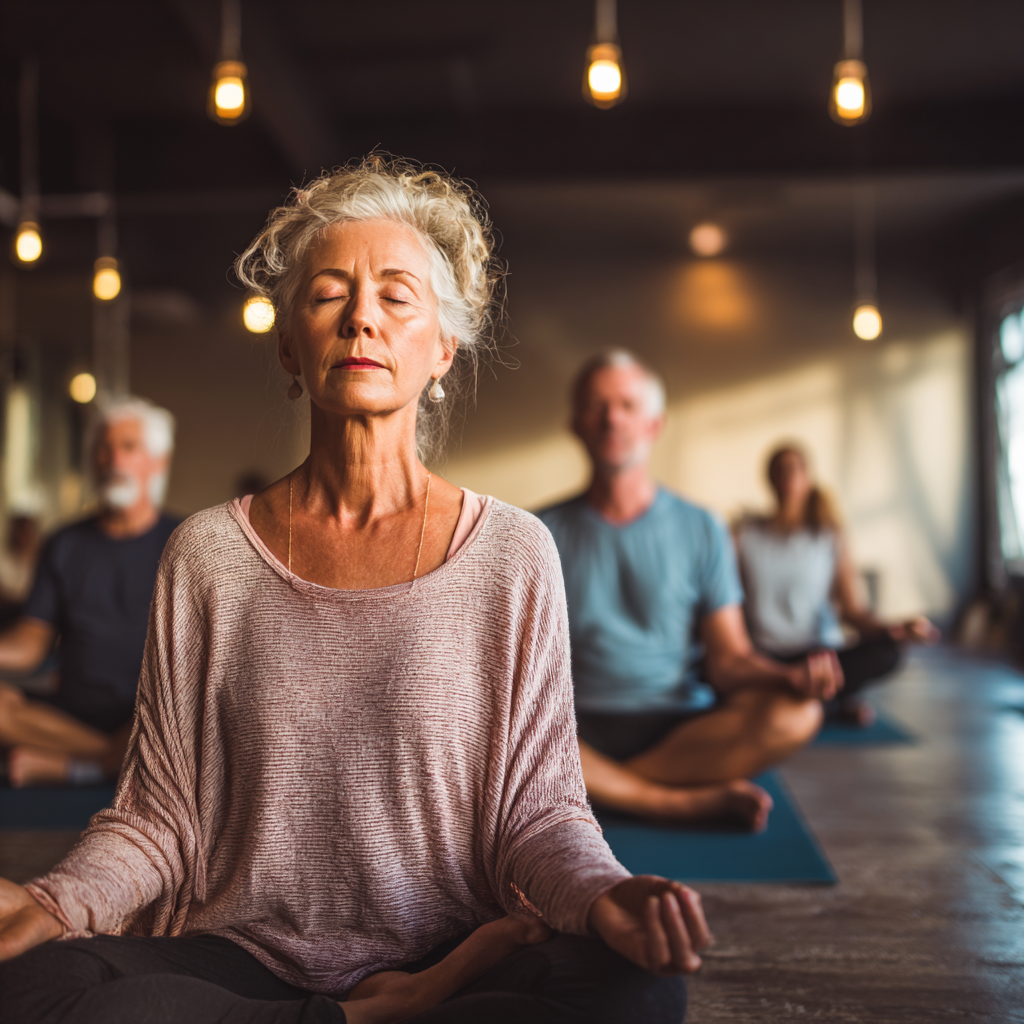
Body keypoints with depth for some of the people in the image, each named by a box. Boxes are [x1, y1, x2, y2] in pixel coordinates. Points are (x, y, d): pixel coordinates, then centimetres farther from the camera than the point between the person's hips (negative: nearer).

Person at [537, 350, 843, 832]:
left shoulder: (700, 530, 9)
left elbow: (727, 660, 4)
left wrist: (792, 676, -17)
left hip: (683, 731, 1)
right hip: (577, 733, 0)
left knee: (796, 714, -27)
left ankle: (603, 785, -18)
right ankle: (700, 801, -21)